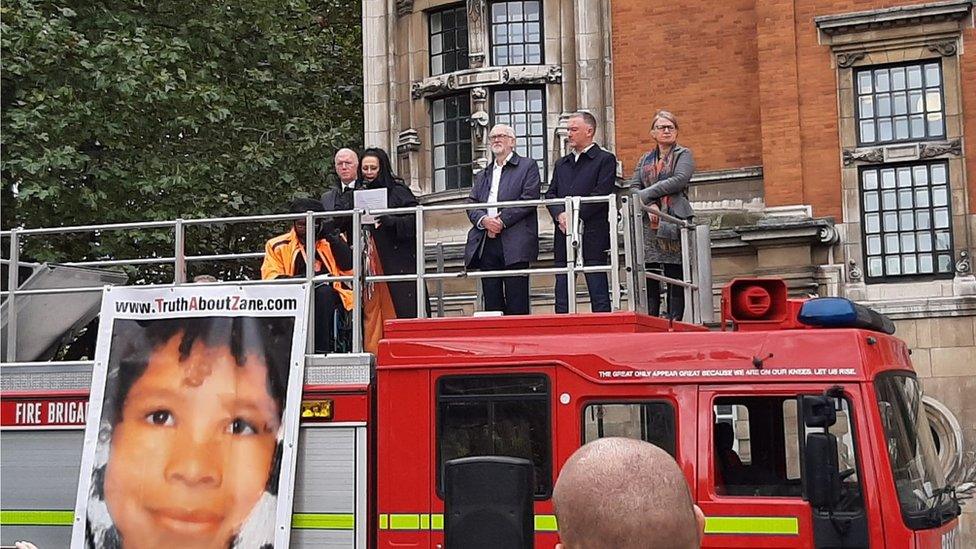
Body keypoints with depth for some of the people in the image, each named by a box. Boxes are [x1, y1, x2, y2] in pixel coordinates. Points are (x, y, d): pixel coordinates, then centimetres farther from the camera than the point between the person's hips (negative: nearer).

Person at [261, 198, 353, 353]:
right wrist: (297, 280, -19)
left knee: (323, 292, -32)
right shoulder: (278, 245, 10)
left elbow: (348, 267, -3)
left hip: (329, 297, 0)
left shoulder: (331, 240, 12)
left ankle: (322, 349, -31)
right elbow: (270, 278, -2)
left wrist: (333, 237, -6)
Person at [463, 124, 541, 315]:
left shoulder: (528, 166, 8)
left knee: (516, 304, -6)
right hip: (486, 244, 5)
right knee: (491, 302, 4)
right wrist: (484, 220, -8)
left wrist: (502, 220, -12)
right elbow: (471, 205, 14)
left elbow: (529, 199, -5)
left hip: (514, 244, -5)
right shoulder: (483, 175, 24)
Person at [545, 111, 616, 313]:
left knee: (599, 296, -3)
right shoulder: (561, 164, 21)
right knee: (562, 295, 4)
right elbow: (550, 194, 12)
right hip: (563, 236, 6)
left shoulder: (605, 159, 1)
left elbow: (601, 195, -9)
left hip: (592, 236, -6)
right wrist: (560, 215, -8)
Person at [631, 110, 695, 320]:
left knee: (675, 279, -5)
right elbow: (633, 187, 8)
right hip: (648, 225, 3)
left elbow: (680, 180, -9)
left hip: (674, 223, -3)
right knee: (649, 280, -2)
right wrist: (650, 205, -12)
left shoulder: (683, 155, 9)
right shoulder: (645, 159, 20)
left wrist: (644, 195, -10)